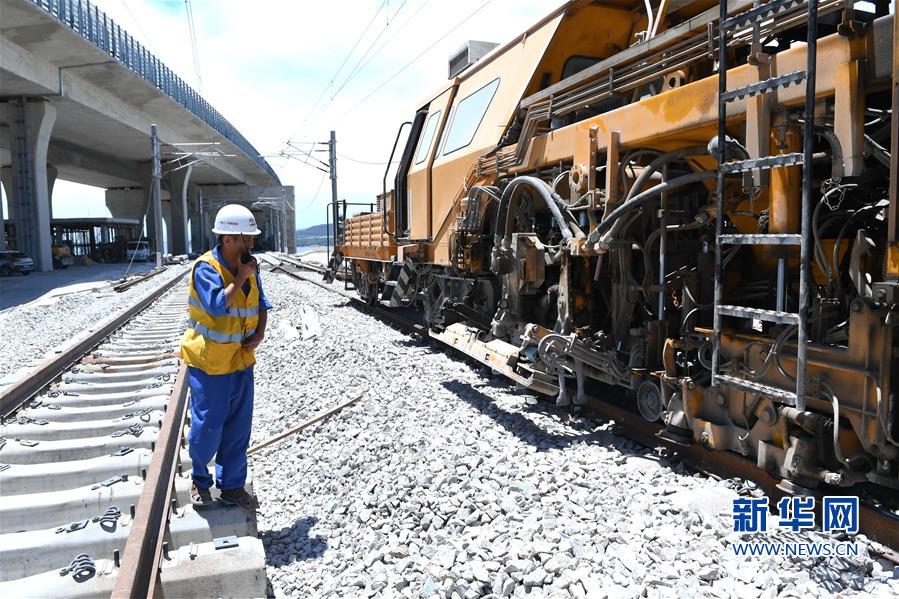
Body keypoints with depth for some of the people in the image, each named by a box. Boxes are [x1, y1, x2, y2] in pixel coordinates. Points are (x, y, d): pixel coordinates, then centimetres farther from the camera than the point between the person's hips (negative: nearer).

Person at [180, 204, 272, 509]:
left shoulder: (249, 267, 2)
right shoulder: (205, 268, -17)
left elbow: (261, 304, 10)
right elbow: (217, 305, -30)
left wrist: (259, 334, -5)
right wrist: (240, 278, -22)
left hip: (241, 360, 6)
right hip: (209, 363, -6)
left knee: (238, 429, 11)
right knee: (208, 426, 4)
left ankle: (232, 486, 25)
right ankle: (200, 481, 30)